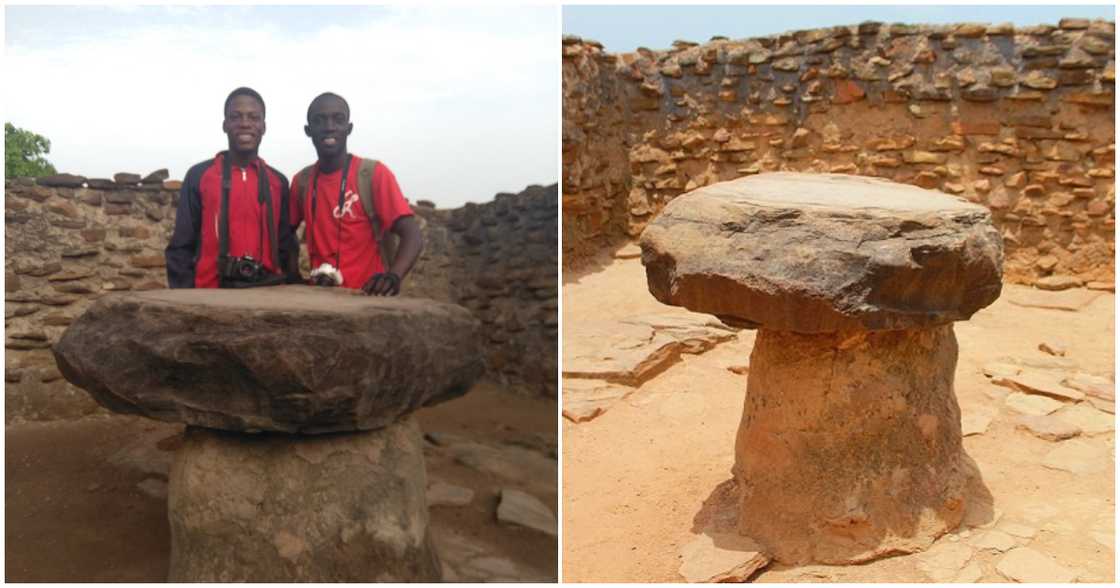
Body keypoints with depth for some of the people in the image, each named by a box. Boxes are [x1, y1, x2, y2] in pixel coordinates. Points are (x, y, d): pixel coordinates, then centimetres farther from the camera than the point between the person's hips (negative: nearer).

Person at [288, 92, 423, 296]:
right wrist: (293, 278, 6)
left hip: (367, 295, -4)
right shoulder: (301, 181, 7)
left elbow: (412, 236, -16)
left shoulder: (374, 174, -8)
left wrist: (393, 276, -34)